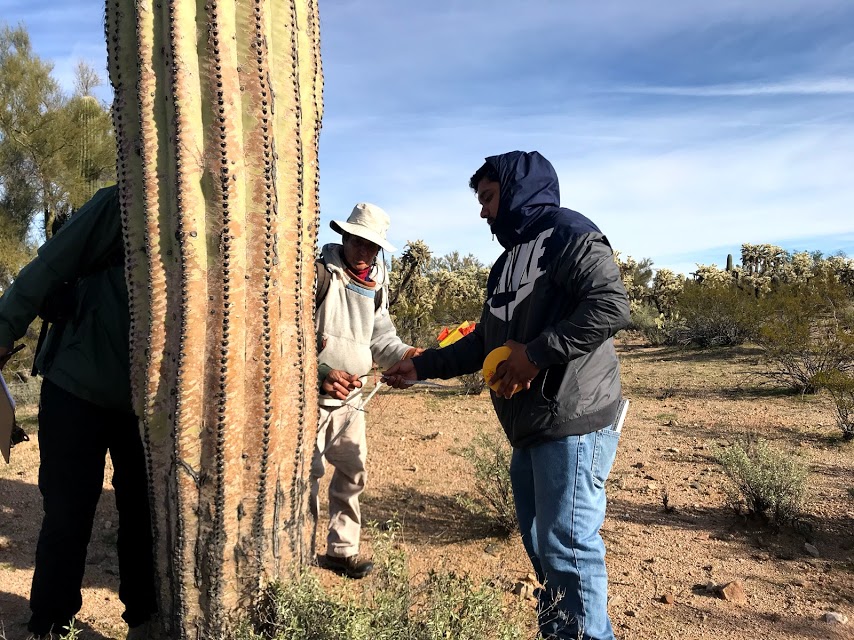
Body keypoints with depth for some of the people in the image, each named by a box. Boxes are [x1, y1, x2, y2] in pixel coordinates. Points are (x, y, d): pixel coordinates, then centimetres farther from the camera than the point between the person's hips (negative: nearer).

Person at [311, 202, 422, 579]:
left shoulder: (376, 285, 9)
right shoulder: (320, 273, -11)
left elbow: (380, 337, 9)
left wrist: (406, 354, -11)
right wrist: (321, 373, -26)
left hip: (351, 396, 7)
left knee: (352, 473, 12)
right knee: (307, 473, 0)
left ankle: (342, 549, 27)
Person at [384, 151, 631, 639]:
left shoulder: (568, 234, -7)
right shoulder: (511, 258, 21)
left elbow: (612, 306, -22)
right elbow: (484, 342, 25)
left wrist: (537, 354, -20)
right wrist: (421, 366, 23)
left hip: (574, 424, -9)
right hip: (531, 429, 9)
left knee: (568, 544, -5)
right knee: (541, 544, 17)